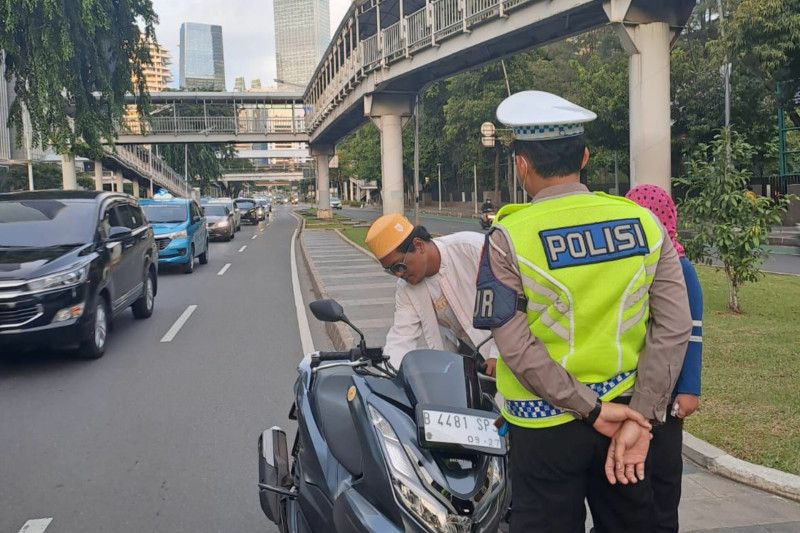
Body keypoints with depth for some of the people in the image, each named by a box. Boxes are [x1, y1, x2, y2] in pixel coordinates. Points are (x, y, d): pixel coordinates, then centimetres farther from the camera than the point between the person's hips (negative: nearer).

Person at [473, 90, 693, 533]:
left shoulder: (509, 237, -13)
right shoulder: (643, 222, -3)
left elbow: (516, 347, -18)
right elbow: (674, 329, -8)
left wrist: (591, 411, -13)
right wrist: (640, 417, -8)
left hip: (546, 424, -3)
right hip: (625, 412, 4)